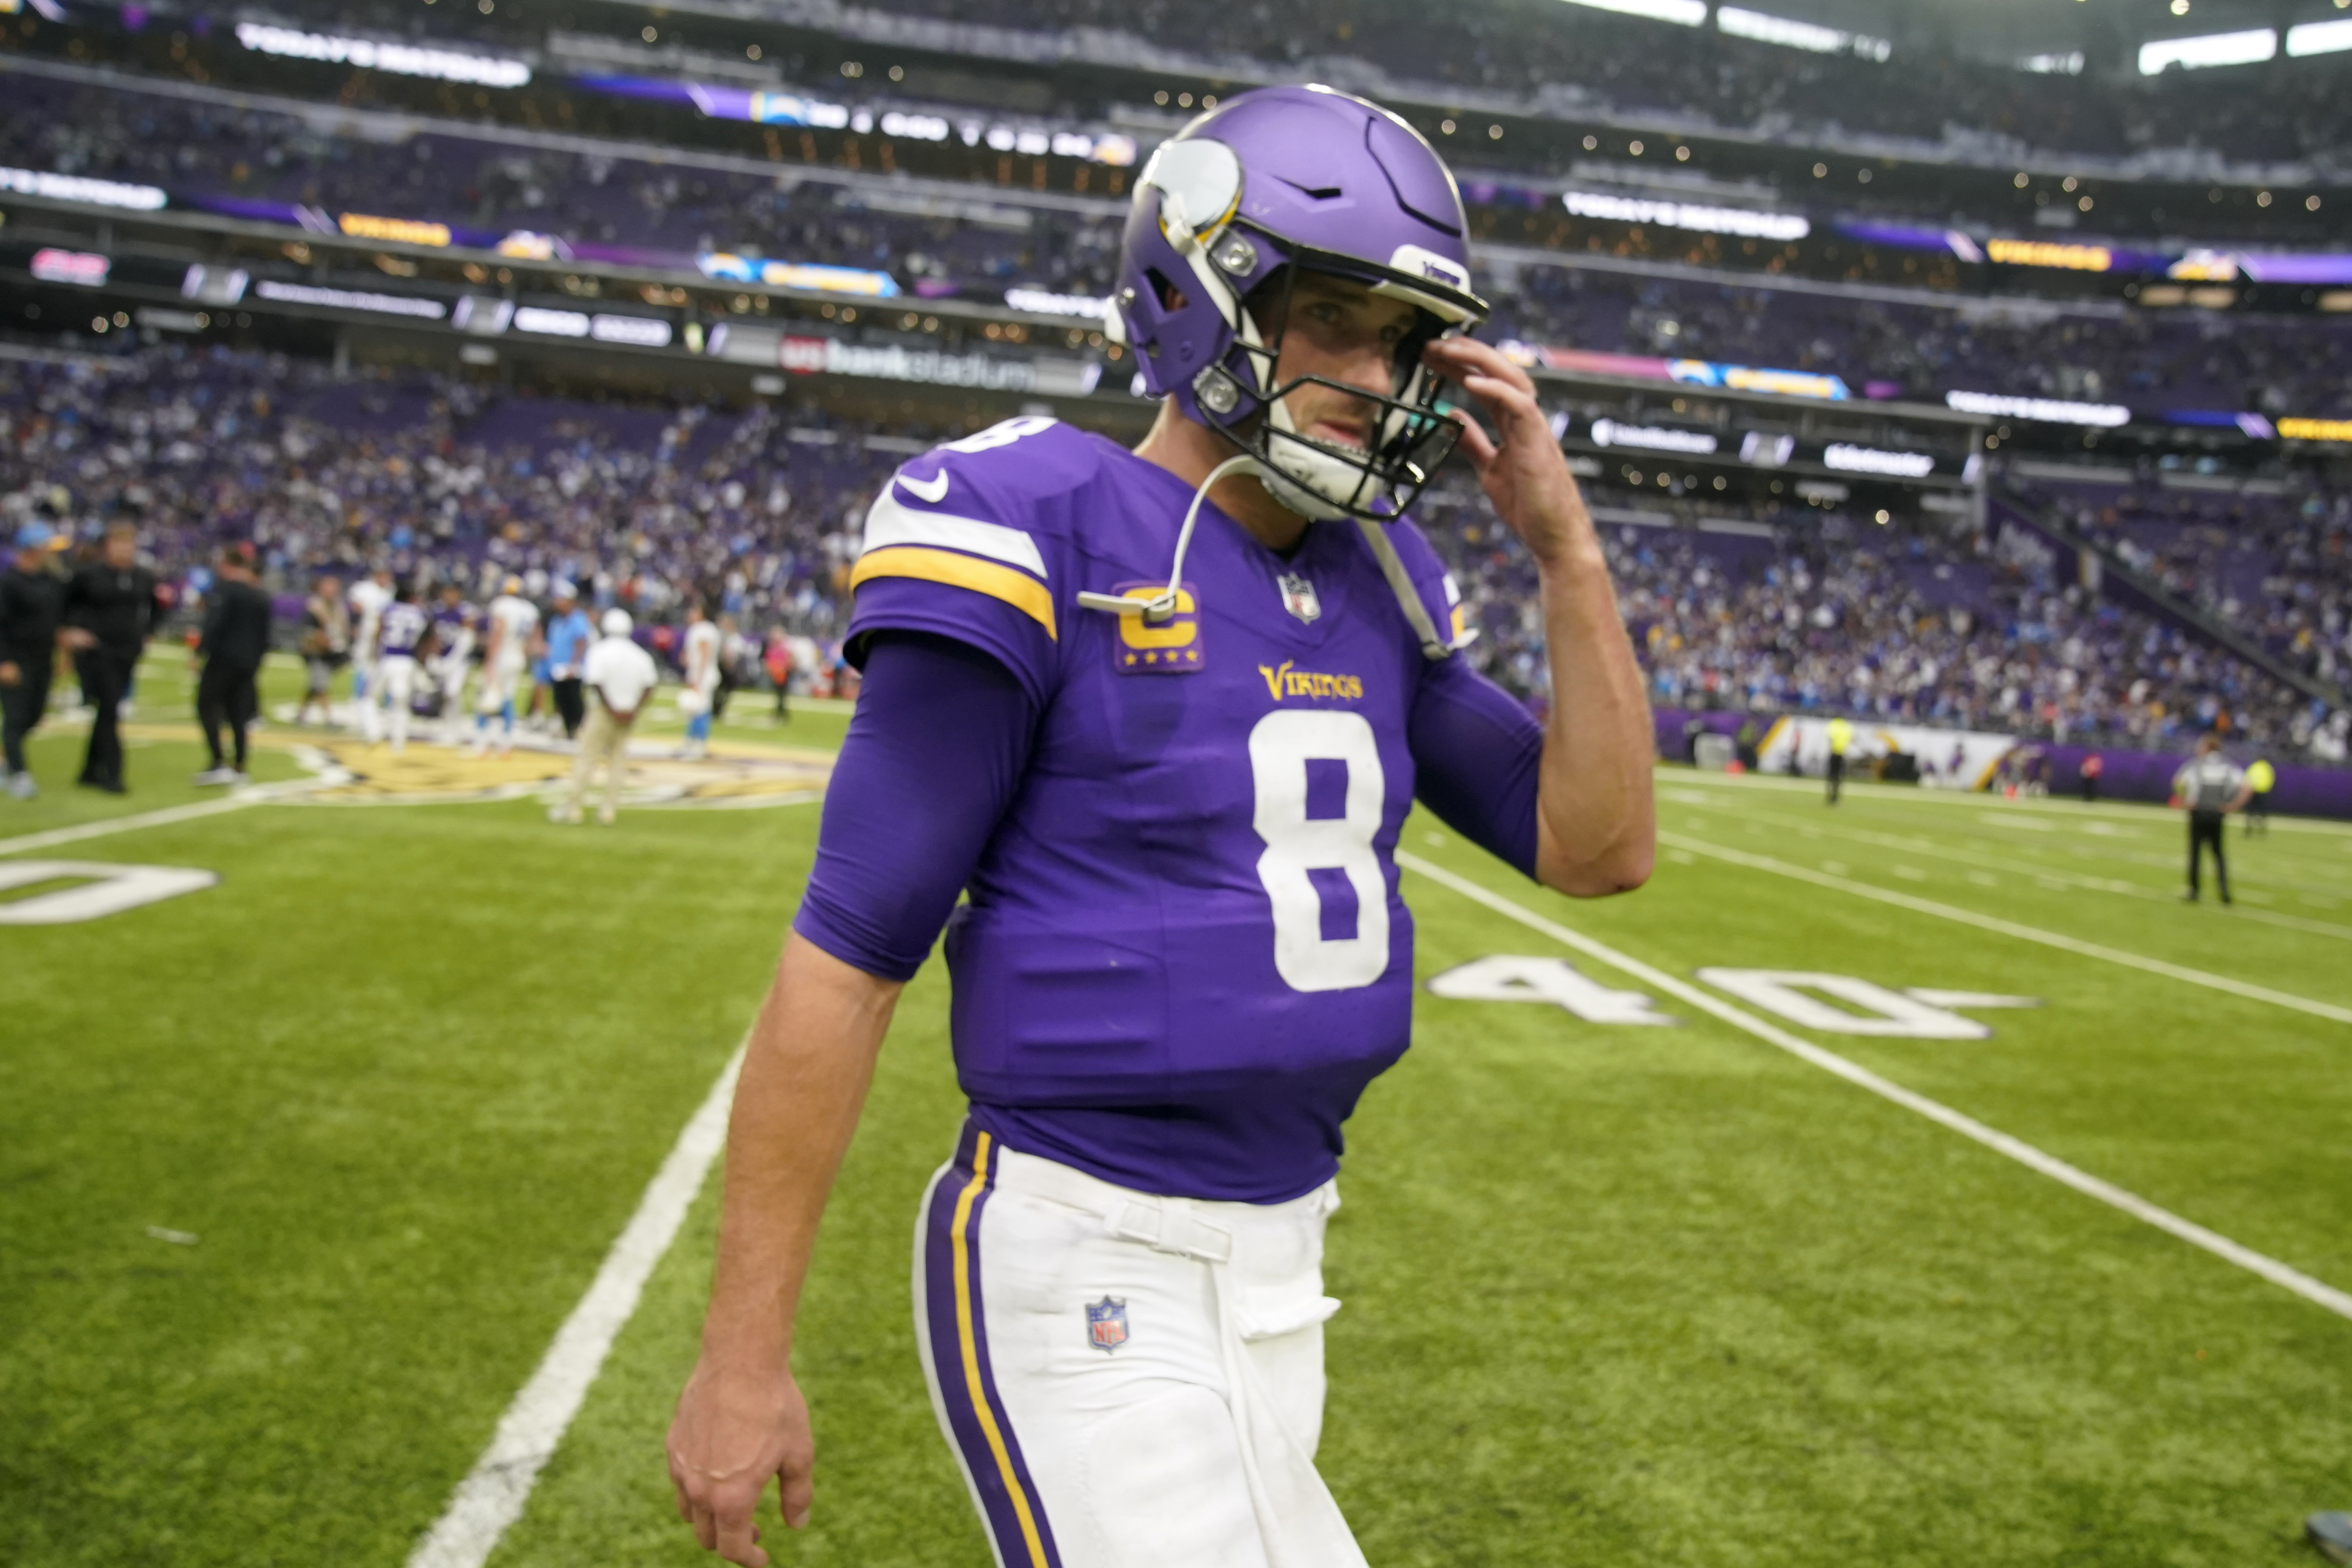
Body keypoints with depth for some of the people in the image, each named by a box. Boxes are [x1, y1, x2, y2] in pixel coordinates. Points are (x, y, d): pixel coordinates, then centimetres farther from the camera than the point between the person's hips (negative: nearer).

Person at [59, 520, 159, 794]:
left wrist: (146, 633, 13)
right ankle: (112, 774, -10)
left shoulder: (144, 577, 6)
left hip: (128, 652, 5)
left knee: (108, 711, 11)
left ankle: (90, 771, 23)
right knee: (108, 710, -12)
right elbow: (65, 601, 2)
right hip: (95, 651, -5)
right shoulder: (89, 574, -7)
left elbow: (155, 606, 23)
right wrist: (72, 629, -8)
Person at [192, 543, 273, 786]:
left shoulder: (226, 588, -8)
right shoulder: (261, 596, 15)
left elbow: (215, 624, -18)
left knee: (207, 706, -2)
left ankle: (220, 764, -12)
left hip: (224, 658, -7)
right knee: (237, 714, 11)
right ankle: (240, 768, 10)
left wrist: (201, 652, -19)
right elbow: (264, 637, 17)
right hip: (248, 663, 7)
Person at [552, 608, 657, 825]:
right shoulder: (640, 655, 4)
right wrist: (634, 711, -3)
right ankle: (610, 810, 8)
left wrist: (612, 709, -16)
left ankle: (571, 806, -2)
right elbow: (649, 685, 1)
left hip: (604, 710, -4)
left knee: (587, 757, -1)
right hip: (628, 715, 4)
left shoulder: (600, 651, -9)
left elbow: (596, 684, -18)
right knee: (617, 761, 10)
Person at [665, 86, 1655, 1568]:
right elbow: (849, 954, -14)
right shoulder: (1045, 538, -14)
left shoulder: (1377, 581, 8)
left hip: (1279, 1269, 8)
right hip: (1083, 1270, -8)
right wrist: (745, 1353, -11)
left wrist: (1567, 547, -1)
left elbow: (1600, 848, 9)